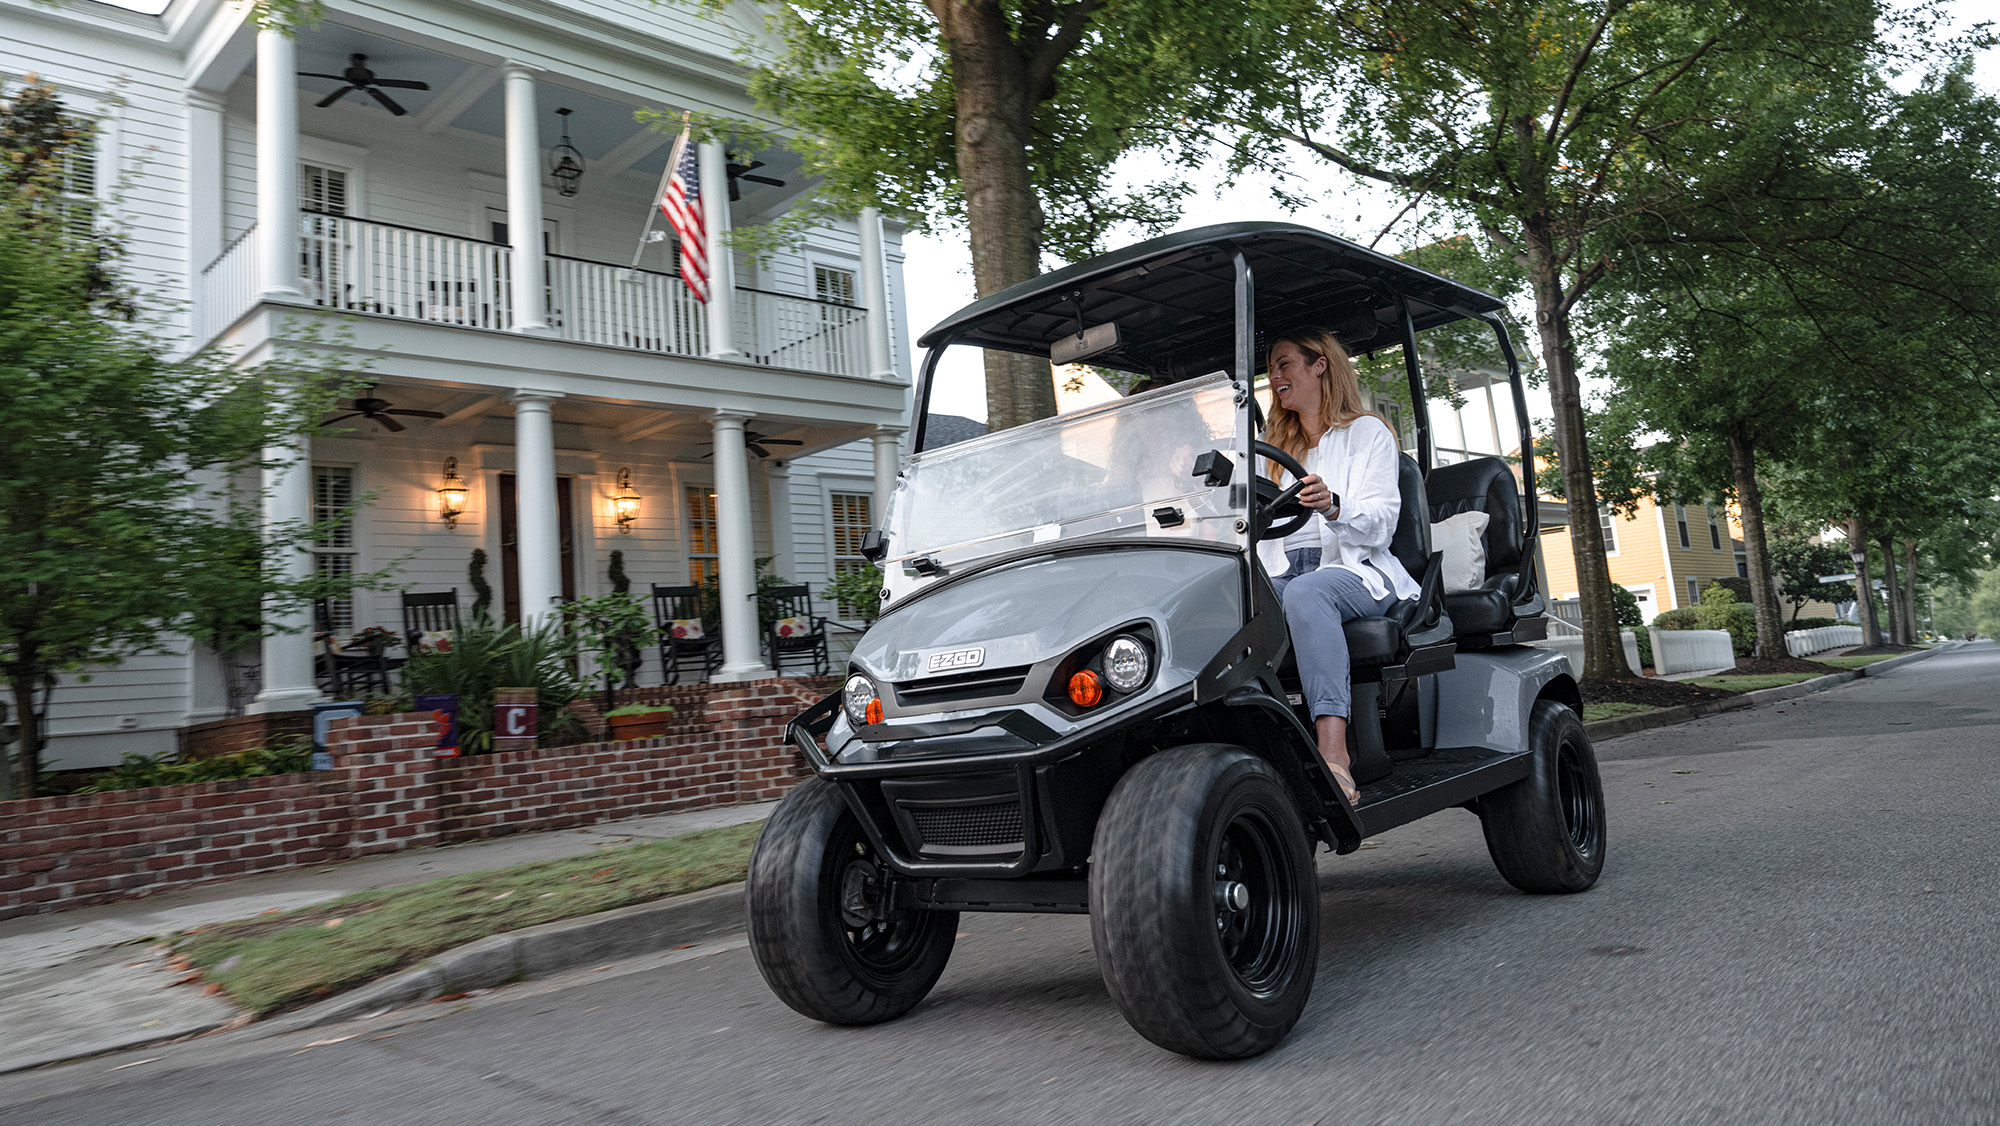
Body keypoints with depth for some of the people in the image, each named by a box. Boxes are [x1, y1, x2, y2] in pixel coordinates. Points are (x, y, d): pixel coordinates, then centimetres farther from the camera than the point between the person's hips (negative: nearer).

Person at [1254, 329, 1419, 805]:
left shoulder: (1367, 432, 12)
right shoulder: (1273, 446, 28)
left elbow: (1380, 524, -3)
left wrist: (1333, 506, -24)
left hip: (1357, 571, -4)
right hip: (1284, 572, 4)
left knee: (1305, 593, -40)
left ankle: (1334, 757, -52)